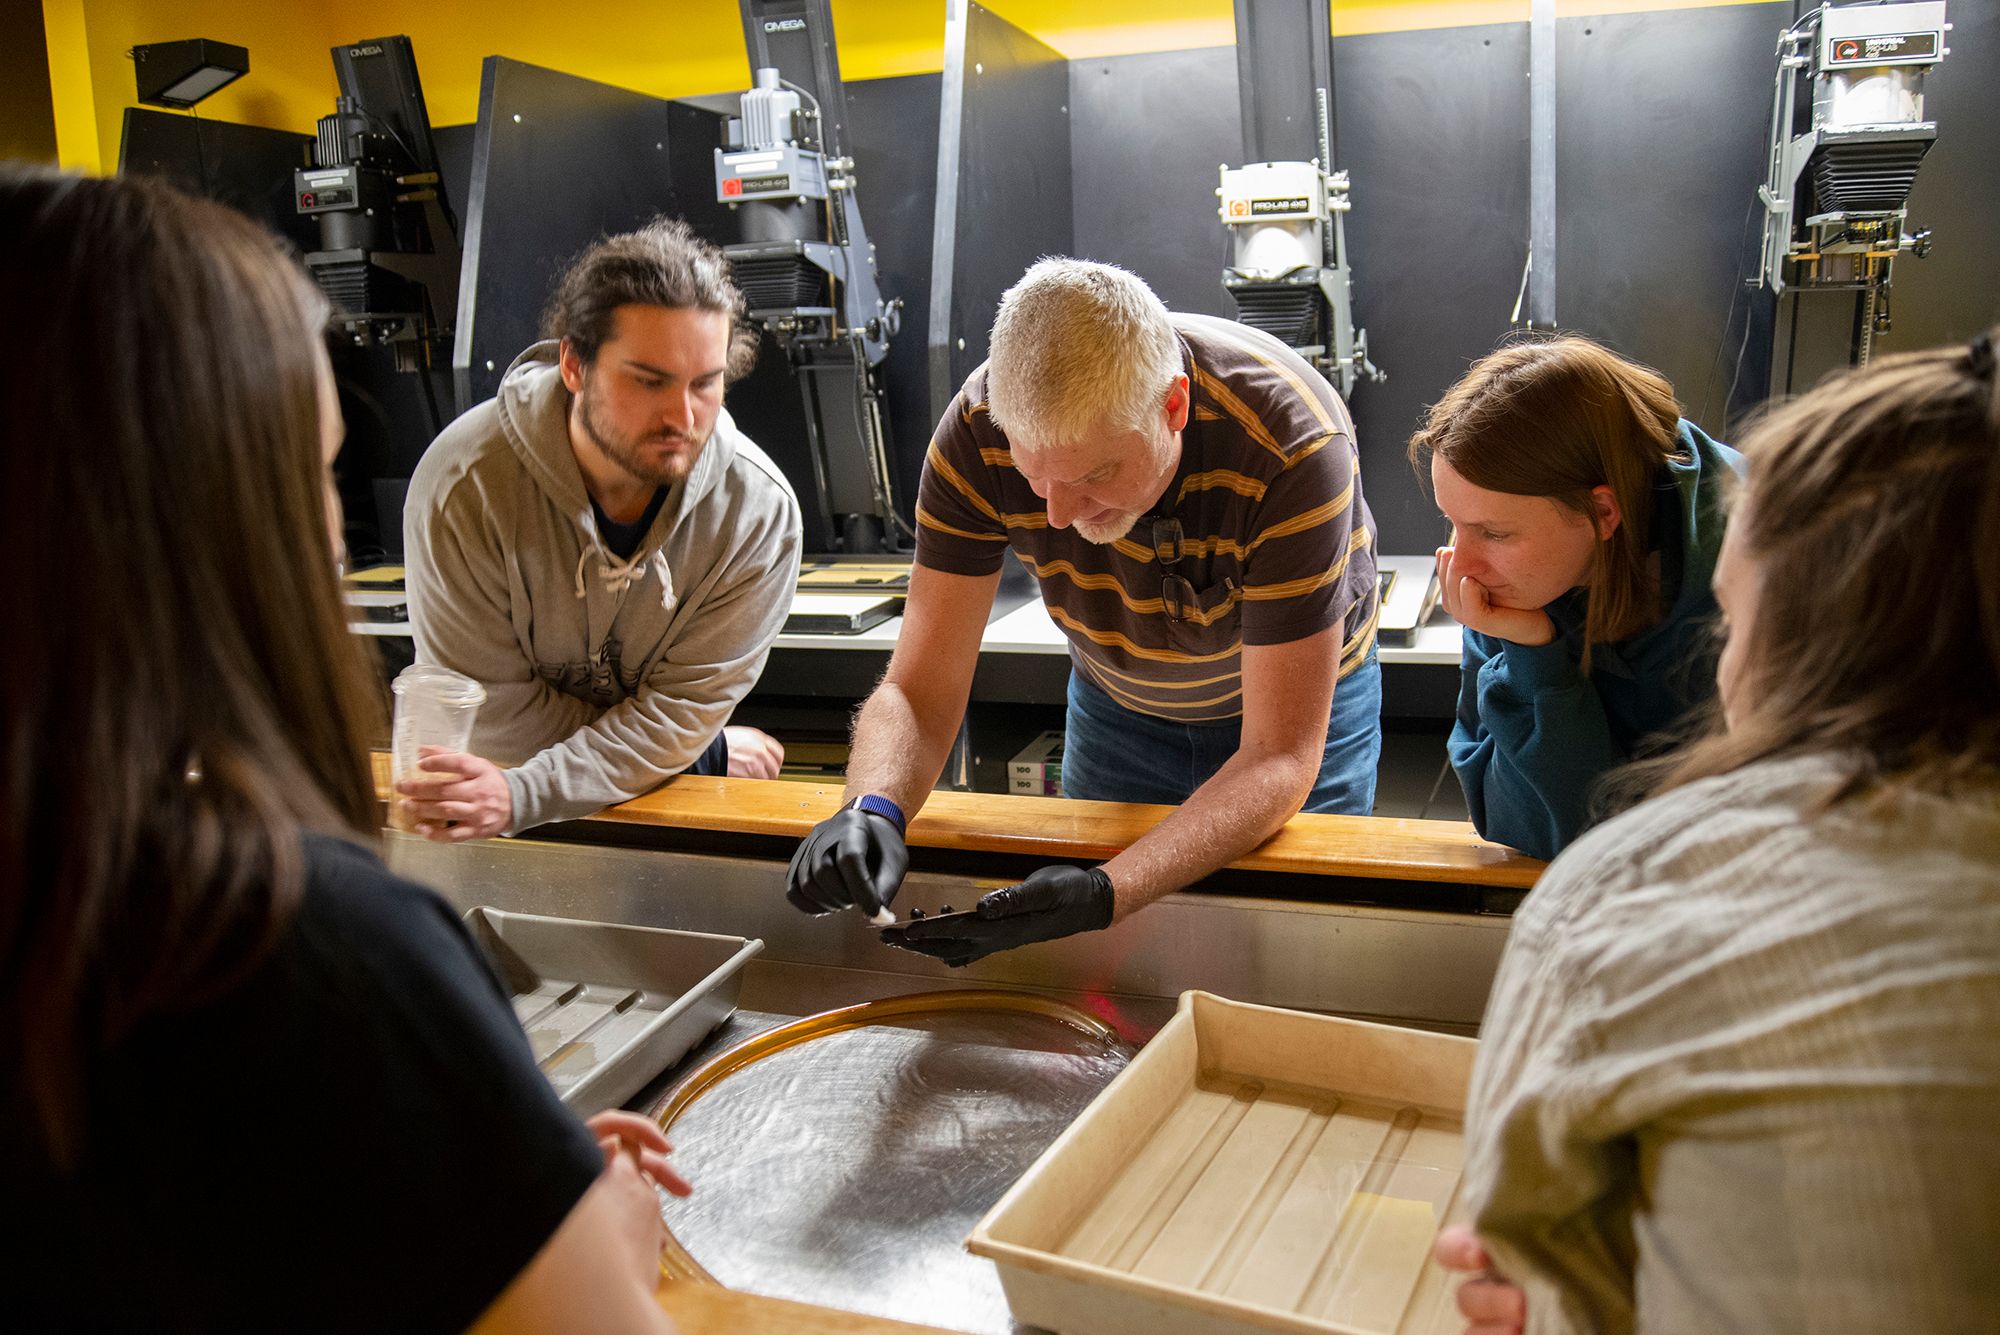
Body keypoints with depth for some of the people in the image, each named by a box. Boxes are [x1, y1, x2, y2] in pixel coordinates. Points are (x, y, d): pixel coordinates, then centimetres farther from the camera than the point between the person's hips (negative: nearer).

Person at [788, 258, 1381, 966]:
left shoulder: (1294, 448, -39)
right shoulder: (979, 431, -31)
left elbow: (1280, 760, -36)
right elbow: (918, 692, -26)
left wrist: (1106, 893, -51)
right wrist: (873, 807, -48)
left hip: (1299, 699, -2)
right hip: (1119, 697, 3)